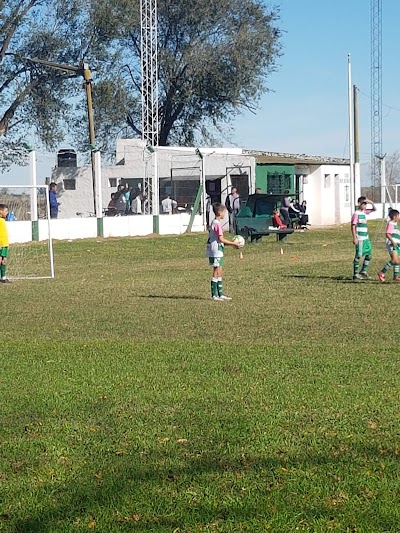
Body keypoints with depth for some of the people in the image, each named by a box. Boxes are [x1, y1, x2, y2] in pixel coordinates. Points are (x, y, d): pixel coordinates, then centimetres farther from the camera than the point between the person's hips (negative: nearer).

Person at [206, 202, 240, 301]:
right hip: (216, 251, -10)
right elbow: (221, 239, -20)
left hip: (217, 251, 10)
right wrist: (233, 243, -13)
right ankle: (214, 295, -1)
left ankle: (220, 294, 17)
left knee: (219, 272, 12)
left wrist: (231, 243, 13)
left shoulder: (215, 222, 15)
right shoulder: (217, 223, -16)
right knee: (216, 272, -5)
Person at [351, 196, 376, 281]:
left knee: (369, 254, 10)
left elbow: (374, 209, 23)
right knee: (359, 256, -5)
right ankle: (355, 274, 0)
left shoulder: (364, 212, 11)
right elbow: (353, 226, -15)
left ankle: (363, 272, 21)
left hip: (366, 238, 8)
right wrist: (354, 238, -20)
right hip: (359, 238, -8)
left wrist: (371, 203, 4)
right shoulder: (356, 214, -11)